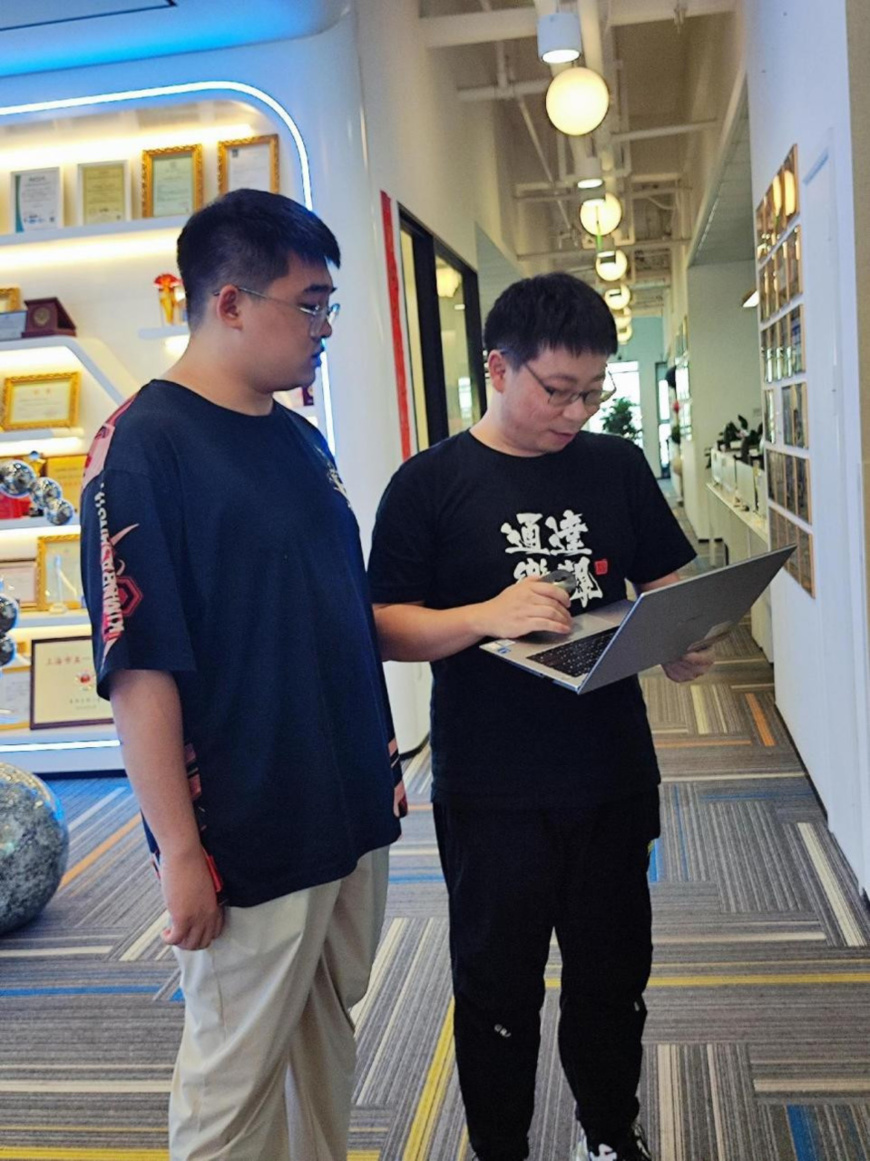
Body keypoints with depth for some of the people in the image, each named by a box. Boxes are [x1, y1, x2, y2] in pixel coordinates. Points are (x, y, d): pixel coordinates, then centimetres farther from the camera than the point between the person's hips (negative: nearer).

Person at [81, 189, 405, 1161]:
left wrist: (381, 754, 18)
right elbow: (140, 668, -19)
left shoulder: (303, 440, 9)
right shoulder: (143, 446, -15)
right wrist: (180, 853, -18)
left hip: (354, 815, 7)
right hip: (246, 844, -7)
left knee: (326, 1044, 22)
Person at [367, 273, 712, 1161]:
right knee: (498, 987, 14)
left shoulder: (617, 467, 3)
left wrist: (681, 646, -11)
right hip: (491, 795, -3)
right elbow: (387, 628, -8)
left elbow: (667, 587, 11)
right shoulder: (429, 483, -7)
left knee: (613, 974, 20)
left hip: (612, 779, 4)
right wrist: (487, 615, -26)